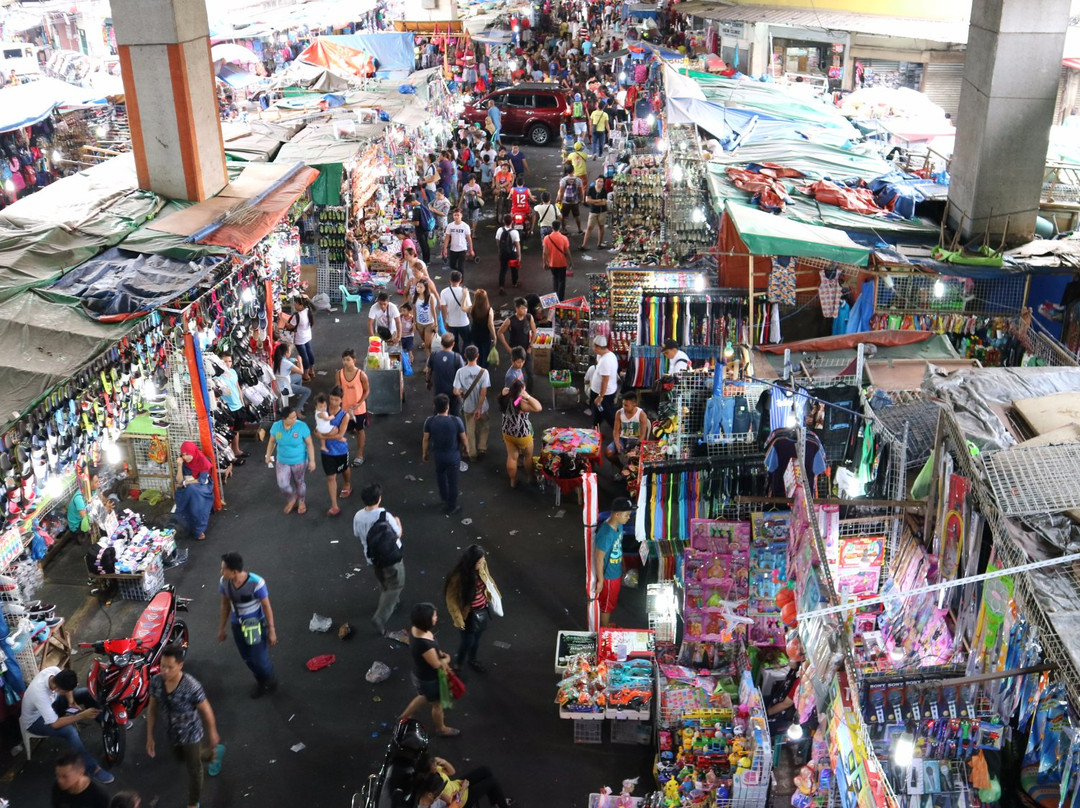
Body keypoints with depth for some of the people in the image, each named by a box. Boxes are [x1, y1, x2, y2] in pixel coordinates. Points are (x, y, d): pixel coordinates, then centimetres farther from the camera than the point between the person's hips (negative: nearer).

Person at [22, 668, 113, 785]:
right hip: (34, 721, -8)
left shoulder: (54, 670, -25)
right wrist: (83, 715, -39)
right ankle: (92, 768, -21)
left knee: (86, 693, -3)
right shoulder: (39, 693, -43)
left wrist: (71, 701, -17)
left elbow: (67, 684, 0)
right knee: (70, 731, -31)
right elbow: (55, 724, -38)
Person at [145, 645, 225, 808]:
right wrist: (150, 736, 0)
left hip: (191, 734, -6)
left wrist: (213, 733, -5)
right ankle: (214, 754, 59)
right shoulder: (156, 681, -22)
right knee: (181, 758, 32)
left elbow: (206, 711, -19)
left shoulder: (191, 686, -36)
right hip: (172, 733, 6)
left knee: (193, 769, 15)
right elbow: (152, 709, -5)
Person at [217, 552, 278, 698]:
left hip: (257, 625, -4)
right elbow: (225, 604, 1)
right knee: (247, 659, 17)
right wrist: (222, 628, 11)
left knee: (259, 659, 1)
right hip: (237, 626, 4)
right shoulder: (224, 582, -16)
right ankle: (261, 681, 45)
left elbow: (266, 606, -17)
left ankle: (271, 681, 34)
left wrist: (271, 630, -11)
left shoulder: (256, 583, -30)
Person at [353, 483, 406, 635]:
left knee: (383, 583, 29)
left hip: (372, 558, 6)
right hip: (391, 557, -6)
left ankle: (387, 605, 48)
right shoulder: (385, 516, -28)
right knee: (395, 586, 8)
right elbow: (398, 534, -13)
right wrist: (398, 522, 6)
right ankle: (380, 617, 0)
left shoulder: (358, 517, -13)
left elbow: (357, 535, 4)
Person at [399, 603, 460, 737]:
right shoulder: (423, 643, -42)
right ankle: (441, 729, 48)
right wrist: (447, 659, -6)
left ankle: (404, 716, 54)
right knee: (437, 704, 21)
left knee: (424, 697, 35)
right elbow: (436, 664, -26)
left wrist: (439, 653, -6)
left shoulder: (415, 629, -16)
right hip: (428, 679, -8)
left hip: (421, 674, 8)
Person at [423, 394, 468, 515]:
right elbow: (463, 438, -12)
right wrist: (466, 448, 9)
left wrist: (424, 453, 9)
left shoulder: (430, 421, -20)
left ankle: (444, 498, 49)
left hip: (438, 455, 2)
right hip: (453, 456, -2)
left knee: (441, 476, 30)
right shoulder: (456, 421, -25)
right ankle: (452, 507, 31)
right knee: (452, 481, 15)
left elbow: (426, 439, -8)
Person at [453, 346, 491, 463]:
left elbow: (456, 391, -17)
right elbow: (483, 393, -21)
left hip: (467, 407, 1)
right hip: (481, 407, -1)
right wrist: (479, 408, -15)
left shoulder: (460, 372, -18)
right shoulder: (483, 372, -21)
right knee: (483, 428, 25)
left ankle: (472, 455, 27)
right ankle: (482, 449, 29)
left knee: (470, 431, 18)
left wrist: (462, 394, 5)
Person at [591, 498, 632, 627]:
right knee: (607, 604, 13)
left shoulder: (618, 525, -6)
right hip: (608, 576, -8)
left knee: (612, 602, 27)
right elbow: (599, 558, -26)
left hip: (616, 573, 8)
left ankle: (607, 625, 48)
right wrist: (600, 580, -18)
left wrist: (623, 567, 20)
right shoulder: (606, 534, -34)